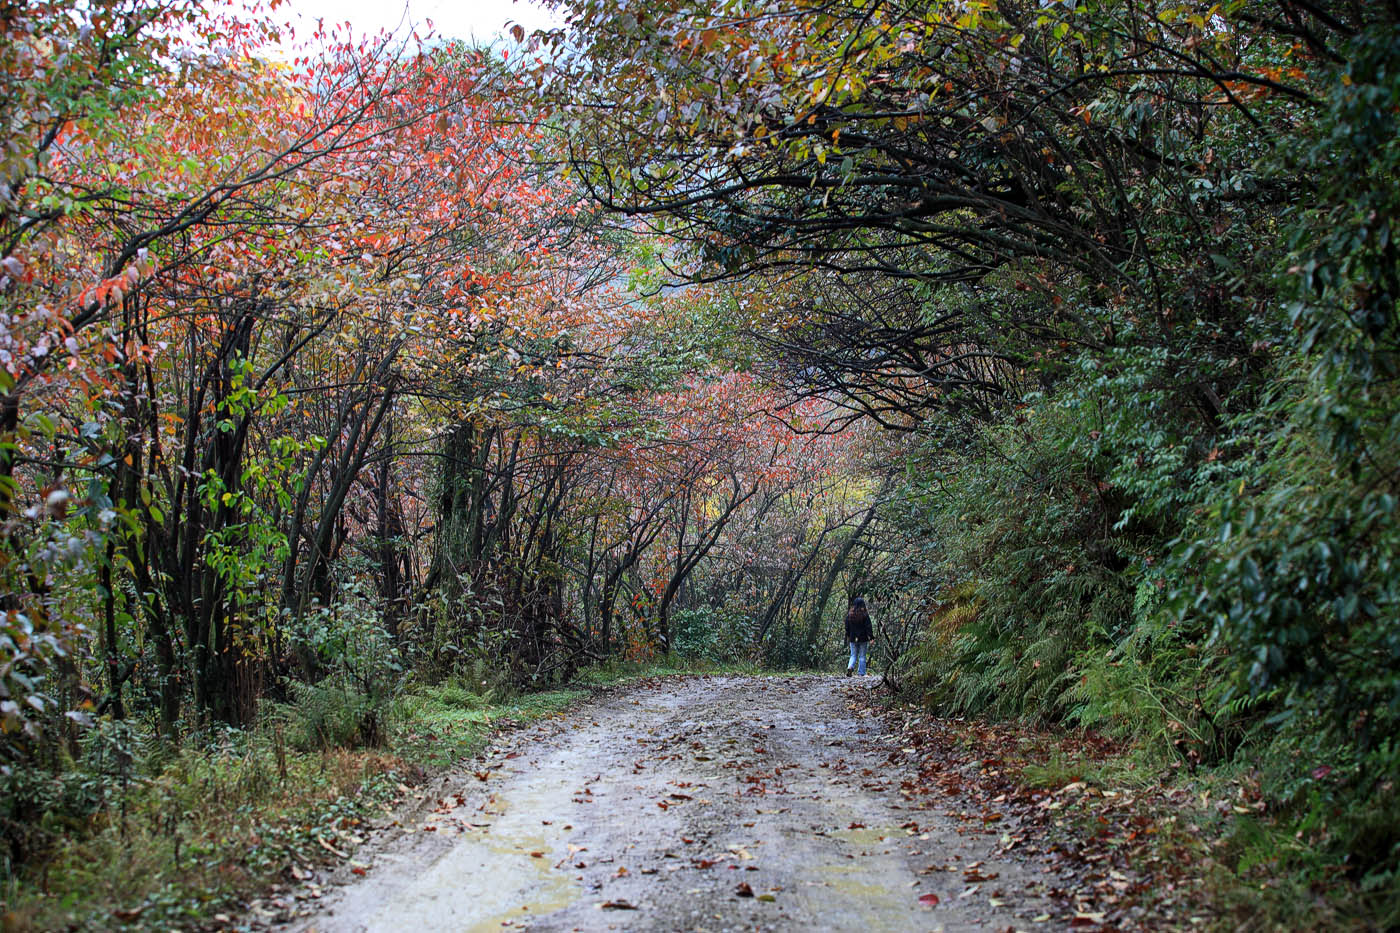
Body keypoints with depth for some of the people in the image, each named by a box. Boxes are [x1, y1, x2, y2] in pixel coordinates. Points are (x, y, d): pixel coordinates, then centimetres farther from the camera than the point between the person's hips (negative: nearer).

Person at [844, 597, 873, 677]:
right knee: (862, 656, 6)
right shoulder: (865, 615, -10)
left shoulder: (849, 615, 1)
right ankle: (861, 673, 7)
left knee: (853, 655, 11)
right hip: (863, 639, -3)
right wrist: (871, 638, -7)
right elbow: (868, 627, -10)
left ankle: (850, 667, -15)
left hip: (853, 639, 3)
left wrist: (848, 637, 20)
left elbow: (847, 628, 9)